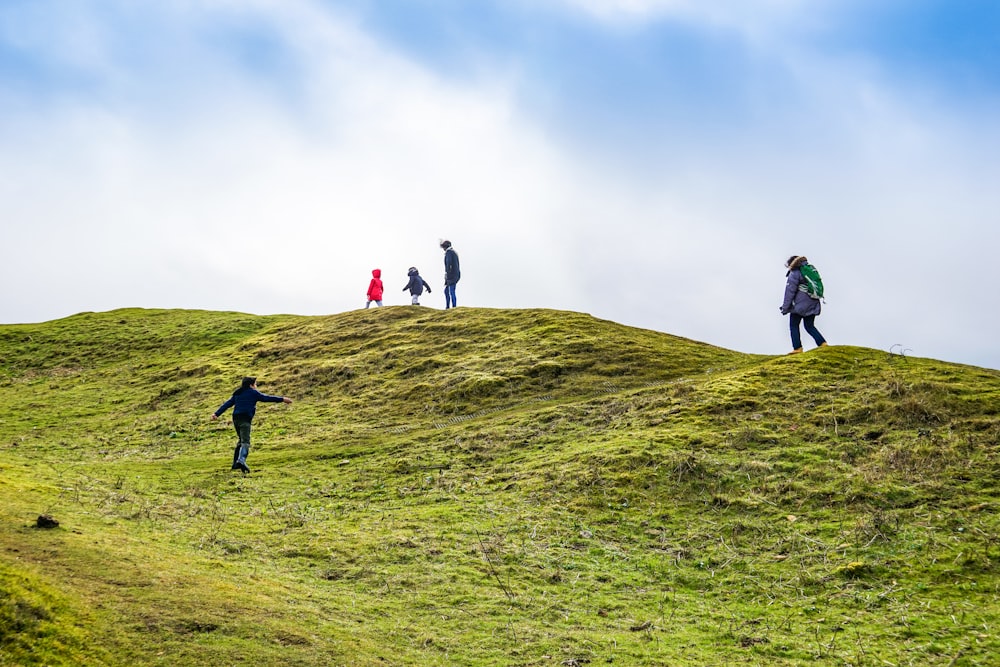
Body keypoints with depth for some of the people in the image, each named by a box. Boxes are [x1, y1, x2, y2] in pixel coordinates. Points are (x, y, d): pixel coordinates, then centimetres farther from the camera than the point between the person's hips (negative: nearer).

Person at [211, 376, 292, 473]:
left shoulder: (237, 394, 22)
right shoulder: (253, 393, 6)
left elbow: (227, 404, 17)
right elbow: (266, 398, 2)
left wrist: (217, 414, 14)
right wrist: (282, 399, 5)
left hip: (236, 419, 7)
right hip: (245, 420, -7)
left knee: (242, 440, 22)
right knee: (245, 442, -16)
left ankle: (236, 463, 21)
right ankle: (241, 461, -38)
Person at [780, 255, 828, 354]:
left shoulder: (794, 273, -8)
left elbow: (790, 291, -10)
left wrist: (785, 308, -6)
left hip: (801, 305, -7)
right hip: (813, 304, 7)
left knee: (793, 325, 4)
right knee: (809, 326, 15)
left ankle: (797, 348, -2)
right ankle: (822, 343, 2)